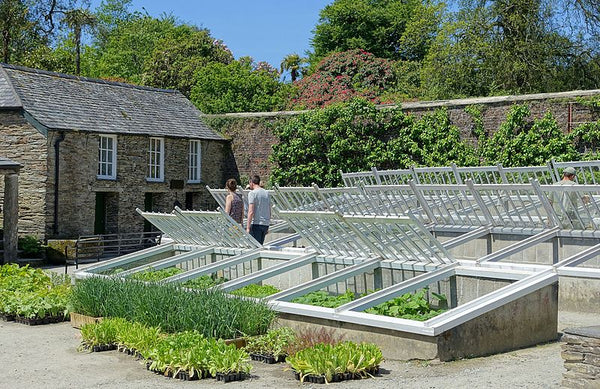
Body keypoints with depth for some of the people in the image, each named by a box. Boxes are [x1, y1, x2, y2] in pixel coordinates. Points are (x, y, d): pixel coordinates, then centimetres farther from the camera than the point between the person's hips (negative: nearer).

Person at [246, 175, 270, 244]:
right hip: (265, 224, 7)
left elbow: (251, 212, -15)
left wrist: (248, 227, -15)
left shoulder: (252, 193, -7)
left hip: (256, 224, -7)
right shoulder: (266, 193, 15)